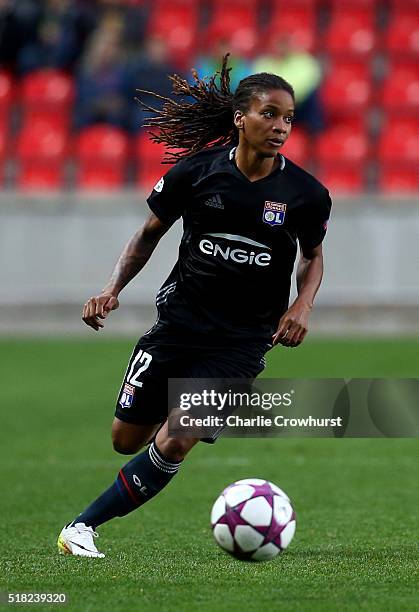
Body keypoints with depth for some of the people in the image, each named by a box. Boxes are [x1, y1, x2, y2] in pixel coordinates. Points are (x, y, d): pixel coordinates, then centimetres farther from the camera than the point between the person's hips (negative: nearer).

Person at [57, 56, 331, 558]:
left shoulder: (306, 194, -7)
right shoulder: (196, 171, -7)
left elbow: (313, 256, 12)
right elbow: (150, 233, 8)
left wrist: (302, 305, -6)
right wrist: (113, 289, -4)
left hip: (243, 341, -1)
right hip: (178, 322, 1)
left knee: (173, 445, -15)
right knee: (127, 439, 6)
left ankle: (84, 526, -2)